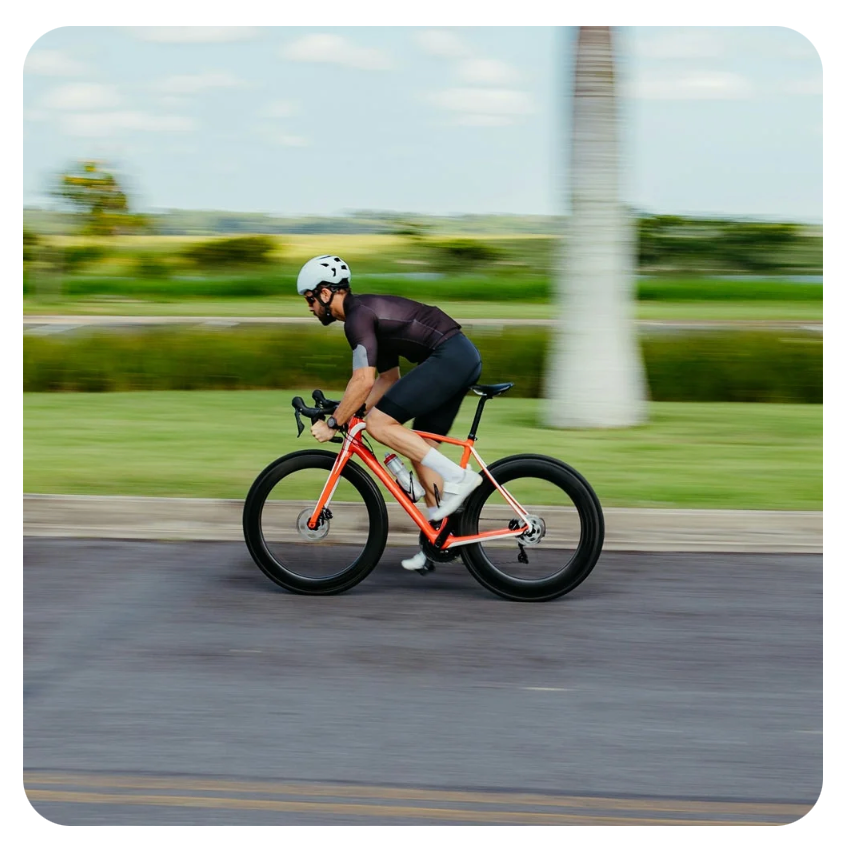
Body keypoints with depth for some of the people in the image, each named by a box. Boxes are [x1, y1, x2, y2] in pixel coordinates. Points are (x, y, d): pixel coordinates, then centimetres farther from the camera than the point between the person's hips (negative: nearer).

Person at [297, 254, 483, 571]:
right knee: (421, 449, 12)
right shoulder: (369, 310, 22)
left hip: (449, 357, -11)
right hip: (462, 357, 11)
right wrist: (350, 416, 21)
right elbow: (388, 379, 27)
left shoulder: (357, 316, -9)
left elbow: (363, 381, -18)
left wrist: (333, 423, -9)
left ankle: (457, 477, -14)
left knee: (379, 423, -13)